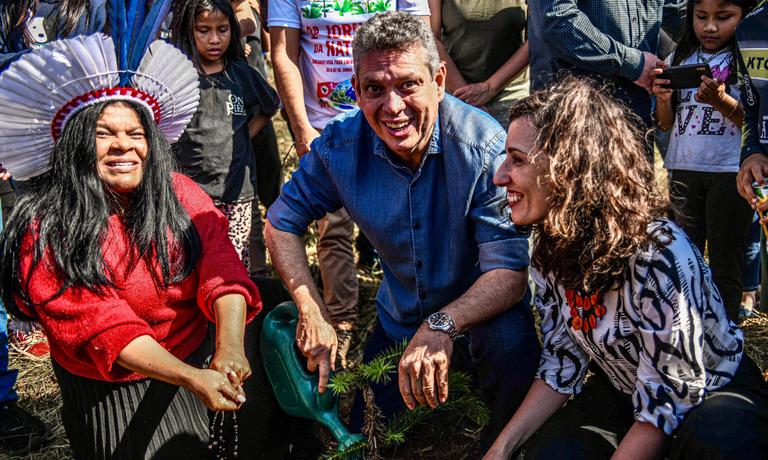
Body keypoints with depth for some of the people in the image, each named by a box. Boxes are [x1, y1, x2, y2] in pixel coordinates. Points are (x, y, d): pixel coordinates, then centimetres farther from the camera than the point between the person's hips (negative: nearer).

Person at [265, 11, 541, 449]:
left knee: (510, 341, -36)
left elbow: (510, 271, -31)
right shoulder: (340, 147, -16)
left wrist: (442, 327, -49)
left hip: (481, 315, -4)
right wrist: (312, 310, -16)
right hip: (399, 325, 4)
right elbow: (282, 222, -2)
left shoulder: (485, 147, -27)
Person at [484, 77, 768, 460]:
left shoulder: (657, 256, -32)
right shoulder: (550, 248, -9)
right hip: (621, 391, 5)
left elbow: (667, 403, -26)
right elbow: (562, 362, -3)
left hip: (715, 390, -5)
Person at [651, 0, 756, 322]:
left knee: (725, 262, 1)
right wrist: (663, 99, -8)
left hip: (730, 171, -4)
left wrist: (722, 101, -24)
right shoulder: (679, 58, 9)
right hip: (684, 169, 4)